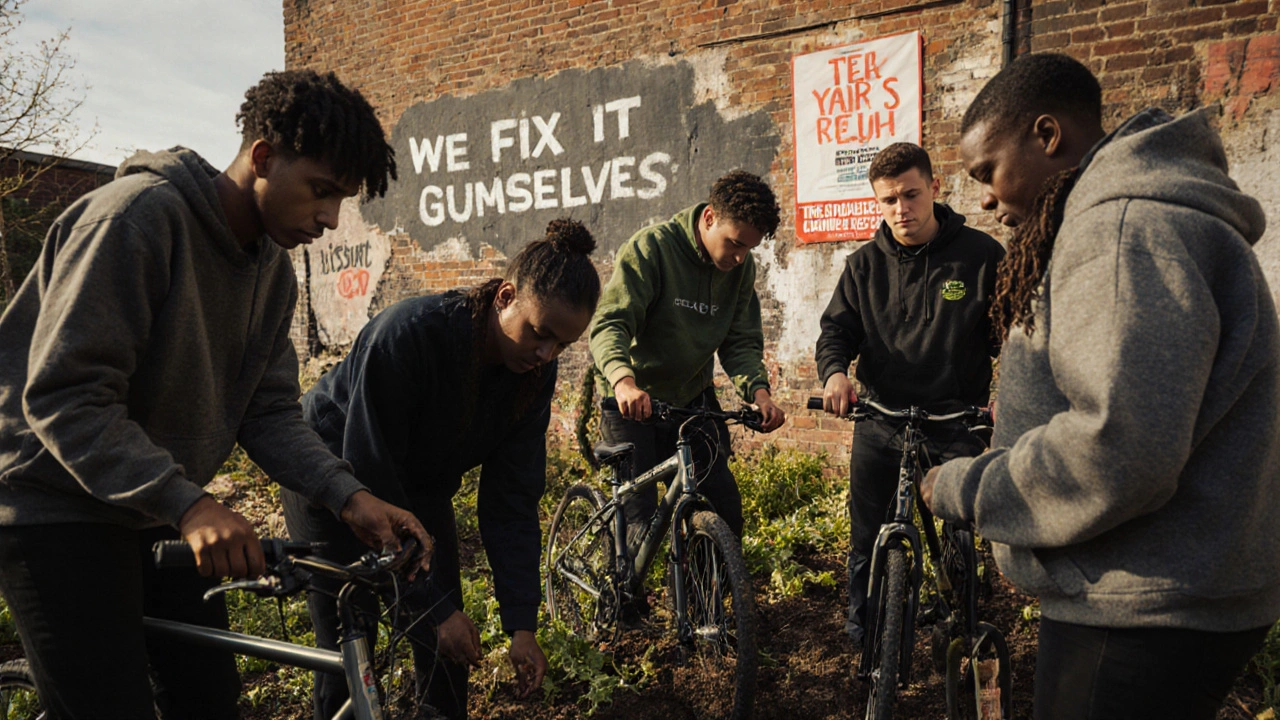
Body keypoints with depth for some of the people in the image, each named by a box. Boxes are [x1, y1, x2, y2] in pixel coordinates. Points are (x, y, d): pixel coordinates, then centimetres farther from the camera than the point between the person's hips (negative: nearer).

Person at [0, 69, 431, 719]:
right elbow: (63, 398, -27)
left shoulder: (273, 269, 3)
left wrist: (347, 495, -15)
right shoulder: (140, 213, -22)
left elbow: (268, 411, 0)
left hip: (159, 508, 8)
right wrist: (187, 503, -36)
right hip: (60, 507, -7)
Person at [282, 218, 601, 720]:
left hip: (421, 489, 5)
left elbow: (511, 497, -14)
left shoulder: (534, 374, -18)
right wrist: (438, 606, -27)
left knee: (448, 657, 3)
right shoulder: (408, 334, -35)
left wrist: (522, 625, -17)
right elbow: (370, 477, -31)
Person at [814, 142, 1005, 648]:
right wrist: (835, 371, -16)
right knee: (867, 539, 9)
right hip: (879, 421, 2)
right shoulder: (865, 264, 6)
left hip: (954, 422, -2)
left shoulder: (981, 255, -1)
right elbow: (837, 328, 6)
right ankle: (861, 627, 28)